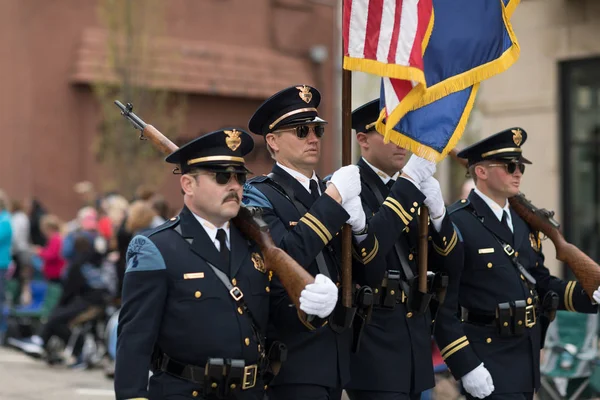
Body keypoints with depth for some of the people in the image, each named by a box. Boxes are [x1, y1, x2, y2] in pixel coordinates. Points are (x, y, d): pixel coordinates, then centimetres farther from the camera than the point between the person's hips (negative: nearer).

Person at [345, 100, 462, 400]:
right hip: (371, 340, -7)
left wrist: (437, 211, -9)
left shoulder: (410, 192, 14)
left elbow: (450, 261, 9)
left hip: (414, 340, 7)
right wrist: (408, 182, -22)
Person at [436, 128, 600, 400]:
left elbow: (541, 283, 17)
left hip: (527, 361, 8)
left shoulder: (523, 222, 13)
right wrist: (466, 367, -20)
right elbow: (441, 305, -17)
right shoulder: (456, 224, -13)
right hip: (487, 368, -8)